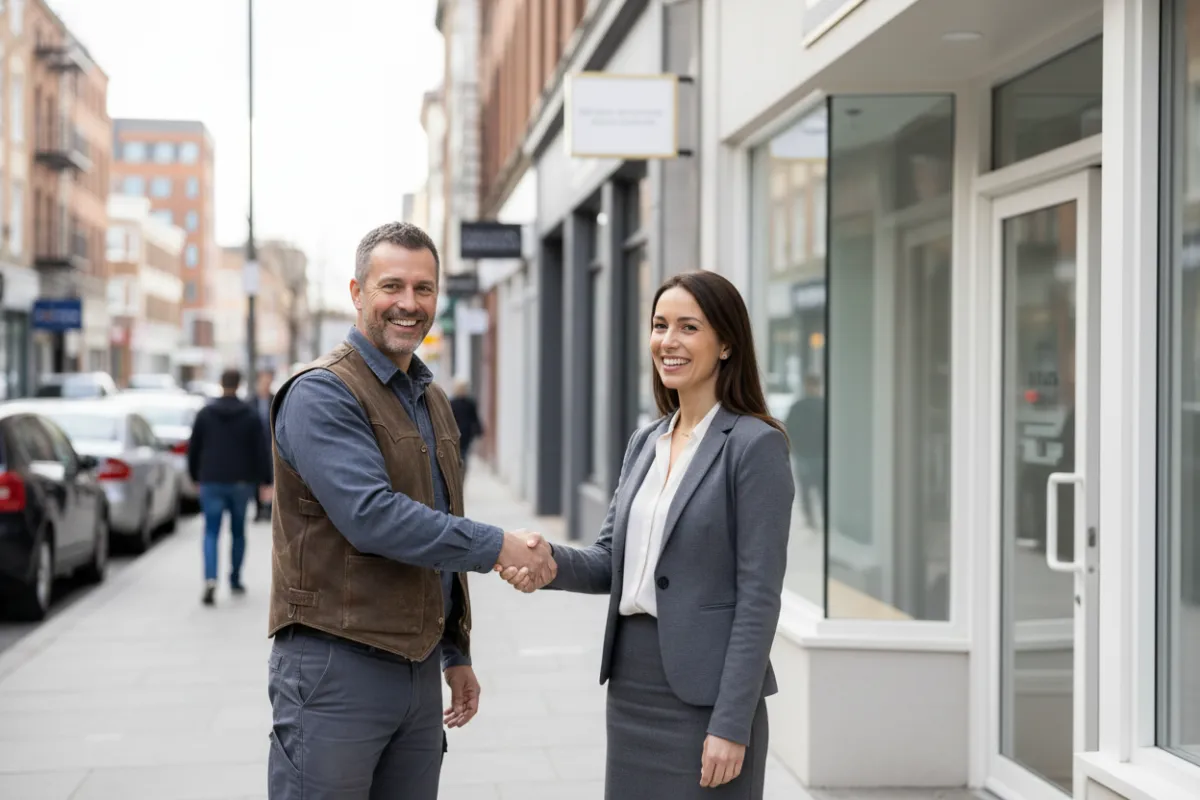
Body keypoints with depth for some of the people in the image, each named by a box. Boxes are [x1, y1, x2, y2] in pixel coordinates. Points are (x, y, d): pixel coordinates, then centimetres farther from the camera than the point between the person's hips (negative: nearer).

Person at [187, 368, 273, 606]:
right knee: (238, 532, 15)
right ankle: (235, 581, 24)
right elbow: (261, 452, -4)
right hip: (242, 483, 0)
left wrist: (195, 477, 17)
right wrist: (265, 481, 0)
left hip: (212, 482, 0)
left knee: (211, 533, -1)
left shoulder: (205, 414, 1)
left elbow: (193, 448, 5)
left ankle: (210, 580, -21)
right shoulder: (250, 416, -2)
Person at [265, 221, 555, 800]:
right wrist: (496, 546, -19)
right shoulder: (323, 394, -12)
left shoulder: (432, 400, 16)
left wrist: (456, 654, 22)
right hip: (335, 666, -8)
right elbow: (372, 517, -24)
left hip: (418, 669, 8)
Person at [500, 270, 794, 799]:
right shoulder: (644, 443, 11)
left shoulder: (755, 445, -10)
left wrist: (732, 724, -17)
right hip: (631, 689, 7)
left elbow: (759, 597, -13)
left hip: (704, 696, -6)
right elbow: (611, 562, 11)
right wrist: (551, 562, -10)